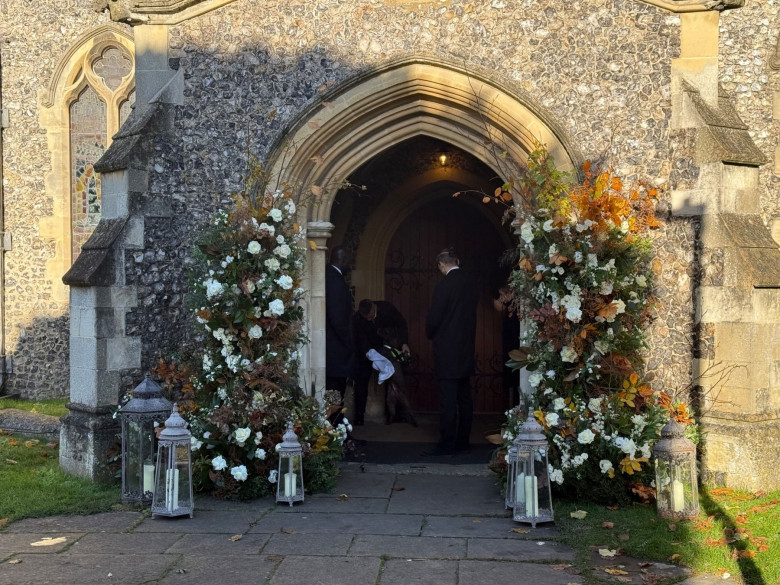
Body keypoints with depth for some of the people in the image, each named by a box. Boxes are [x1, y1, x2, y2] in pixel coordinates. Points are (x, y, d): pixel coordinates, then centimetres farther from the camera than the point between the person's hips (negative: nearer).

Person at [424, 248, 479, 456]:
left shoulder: (444, 285, -16)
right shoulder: (470, 284, 6)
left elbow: (433, 317, -13)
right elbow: (470, 315, 11)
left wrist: (430, 335, 5)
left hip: (447, 351, -8)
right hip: (466, 351, 8)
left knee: (448, 401, -5)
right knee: (464, 398, 13)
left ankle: (447, 444, -3)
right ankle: (462, 440, 20)